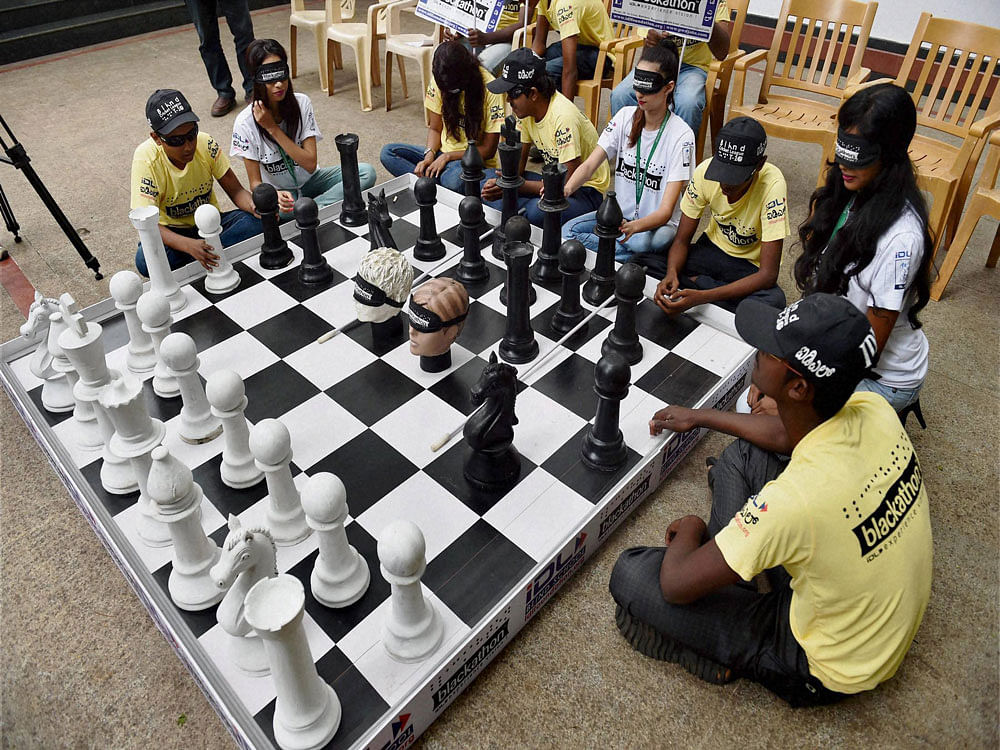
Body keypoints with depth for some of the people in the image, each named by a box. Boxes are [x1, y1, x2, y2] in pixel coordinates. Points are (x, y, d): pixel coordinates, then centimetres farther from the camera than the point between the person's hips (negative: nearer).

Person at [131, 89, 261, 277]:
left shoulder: (206, 144, -14)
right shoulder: (146, 159, -22)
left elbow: (236, 191, -8)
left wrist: (253, 205, -35)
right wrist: (189, 245, -47)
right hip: (172, 231, -2)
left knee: (255, 222, -27)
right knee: (145, 260, -36)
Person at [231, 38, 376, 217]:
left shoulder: (301, 103, -9)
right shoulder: (245, 123, -16)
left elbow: (310, 164, -15)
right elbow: (256, 183, -13)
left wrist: (273, 128, -21)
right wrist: (274, 195, -37)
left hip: (310, 180, 4)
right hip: (277, 190, -4)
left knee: (366, 172, -20)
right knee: (282, 209, -42)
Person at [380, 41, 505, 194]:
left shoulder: (489, 89, -16)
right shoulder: (439, 81, -4)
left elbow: (488, 150, -12)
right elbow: (435, 128, 6)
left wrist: (447, 156, -19)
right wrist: (429, 155, -15)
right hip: (443, 154, 6)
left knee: (454, 179, -42)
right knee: (388, 152, -14)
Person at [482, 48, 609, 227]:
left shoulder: (563, 117, -27)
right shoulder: (526, 108, -3)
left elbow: (569, 183, -27)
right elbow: (518, 160, 7)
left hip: (588, 191, -7)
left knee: (536, 212, -37)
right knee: (490, 191, -8)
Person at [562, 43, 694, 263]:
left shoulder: (680, 135, -16)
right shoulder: (625, 117, -2)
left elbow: (666, 211, -23)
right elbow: (590, 164, -11)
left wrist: (634, 226, -45)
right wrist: (566, 189, -34)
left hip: (658, 224, -5)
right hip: (621, 213, 5)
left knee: (641, 242, -40)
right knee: (567, 231, -20)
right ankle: (636, 259, -12)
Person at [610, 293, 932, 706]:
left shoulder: (793, 498, -40)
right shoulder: (873, 409, -19)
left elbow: (676, 585, -27)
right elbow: (797, 433, 7)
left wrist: (689, 530, -5)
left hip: (828, 668, -7)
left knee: (631, 574, -15)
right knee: (740, 455, 7)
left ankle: (732, 654, 5)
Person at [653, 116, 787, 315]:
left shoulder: (772, 186, -30)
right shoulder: (705, 171, -19)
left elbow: (768, 274, -32)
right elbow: (682, 240, -11)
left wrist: (702, 296, -44)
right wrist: (671, 274, -35)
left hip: (751, 265, -2)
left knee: (773, 301, -37)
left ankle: (697, 282, -14)